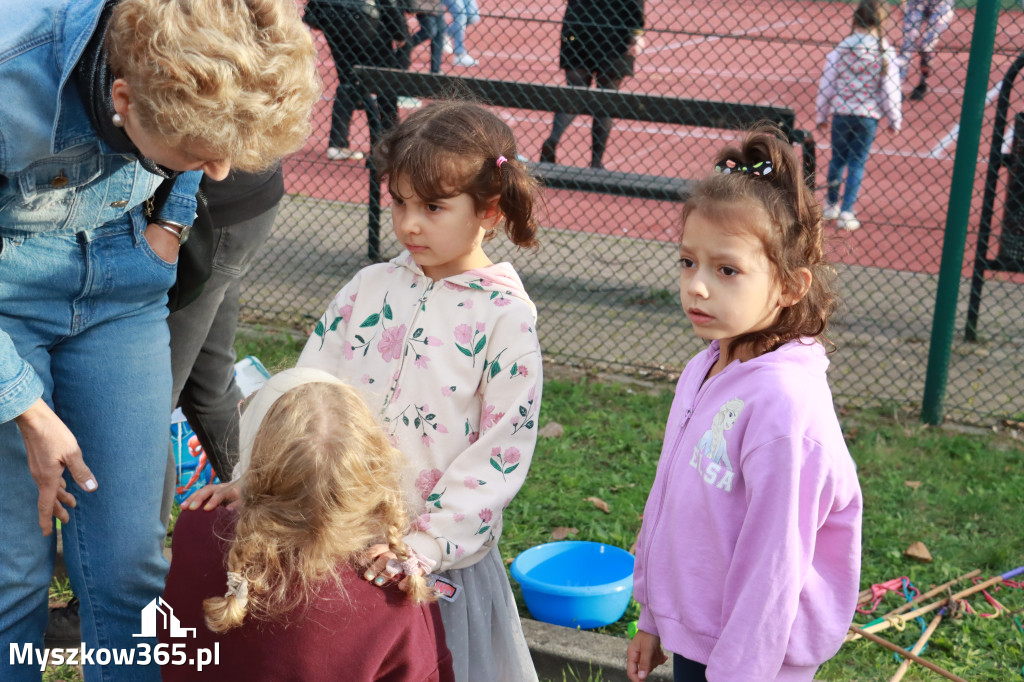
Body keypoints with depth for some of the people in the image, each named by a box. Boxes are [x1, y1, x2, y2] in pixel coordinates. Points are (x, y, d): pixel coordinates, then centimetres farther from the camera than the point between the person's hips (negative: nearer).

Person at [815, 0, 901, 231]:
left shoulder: (841, 48, -7)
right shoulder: (884, 52, -10)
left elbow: (826, 84, -3)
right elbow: (891, 89, -6)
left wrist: (821, 115, 9)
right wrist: (894, 120, 5)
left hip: (841, 113, 1)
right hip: (868, 116, -1)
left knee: (838, 159, 18)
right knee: (857, 163, 7)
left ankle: (831, 204, 29)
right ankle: (846, 213, 5)